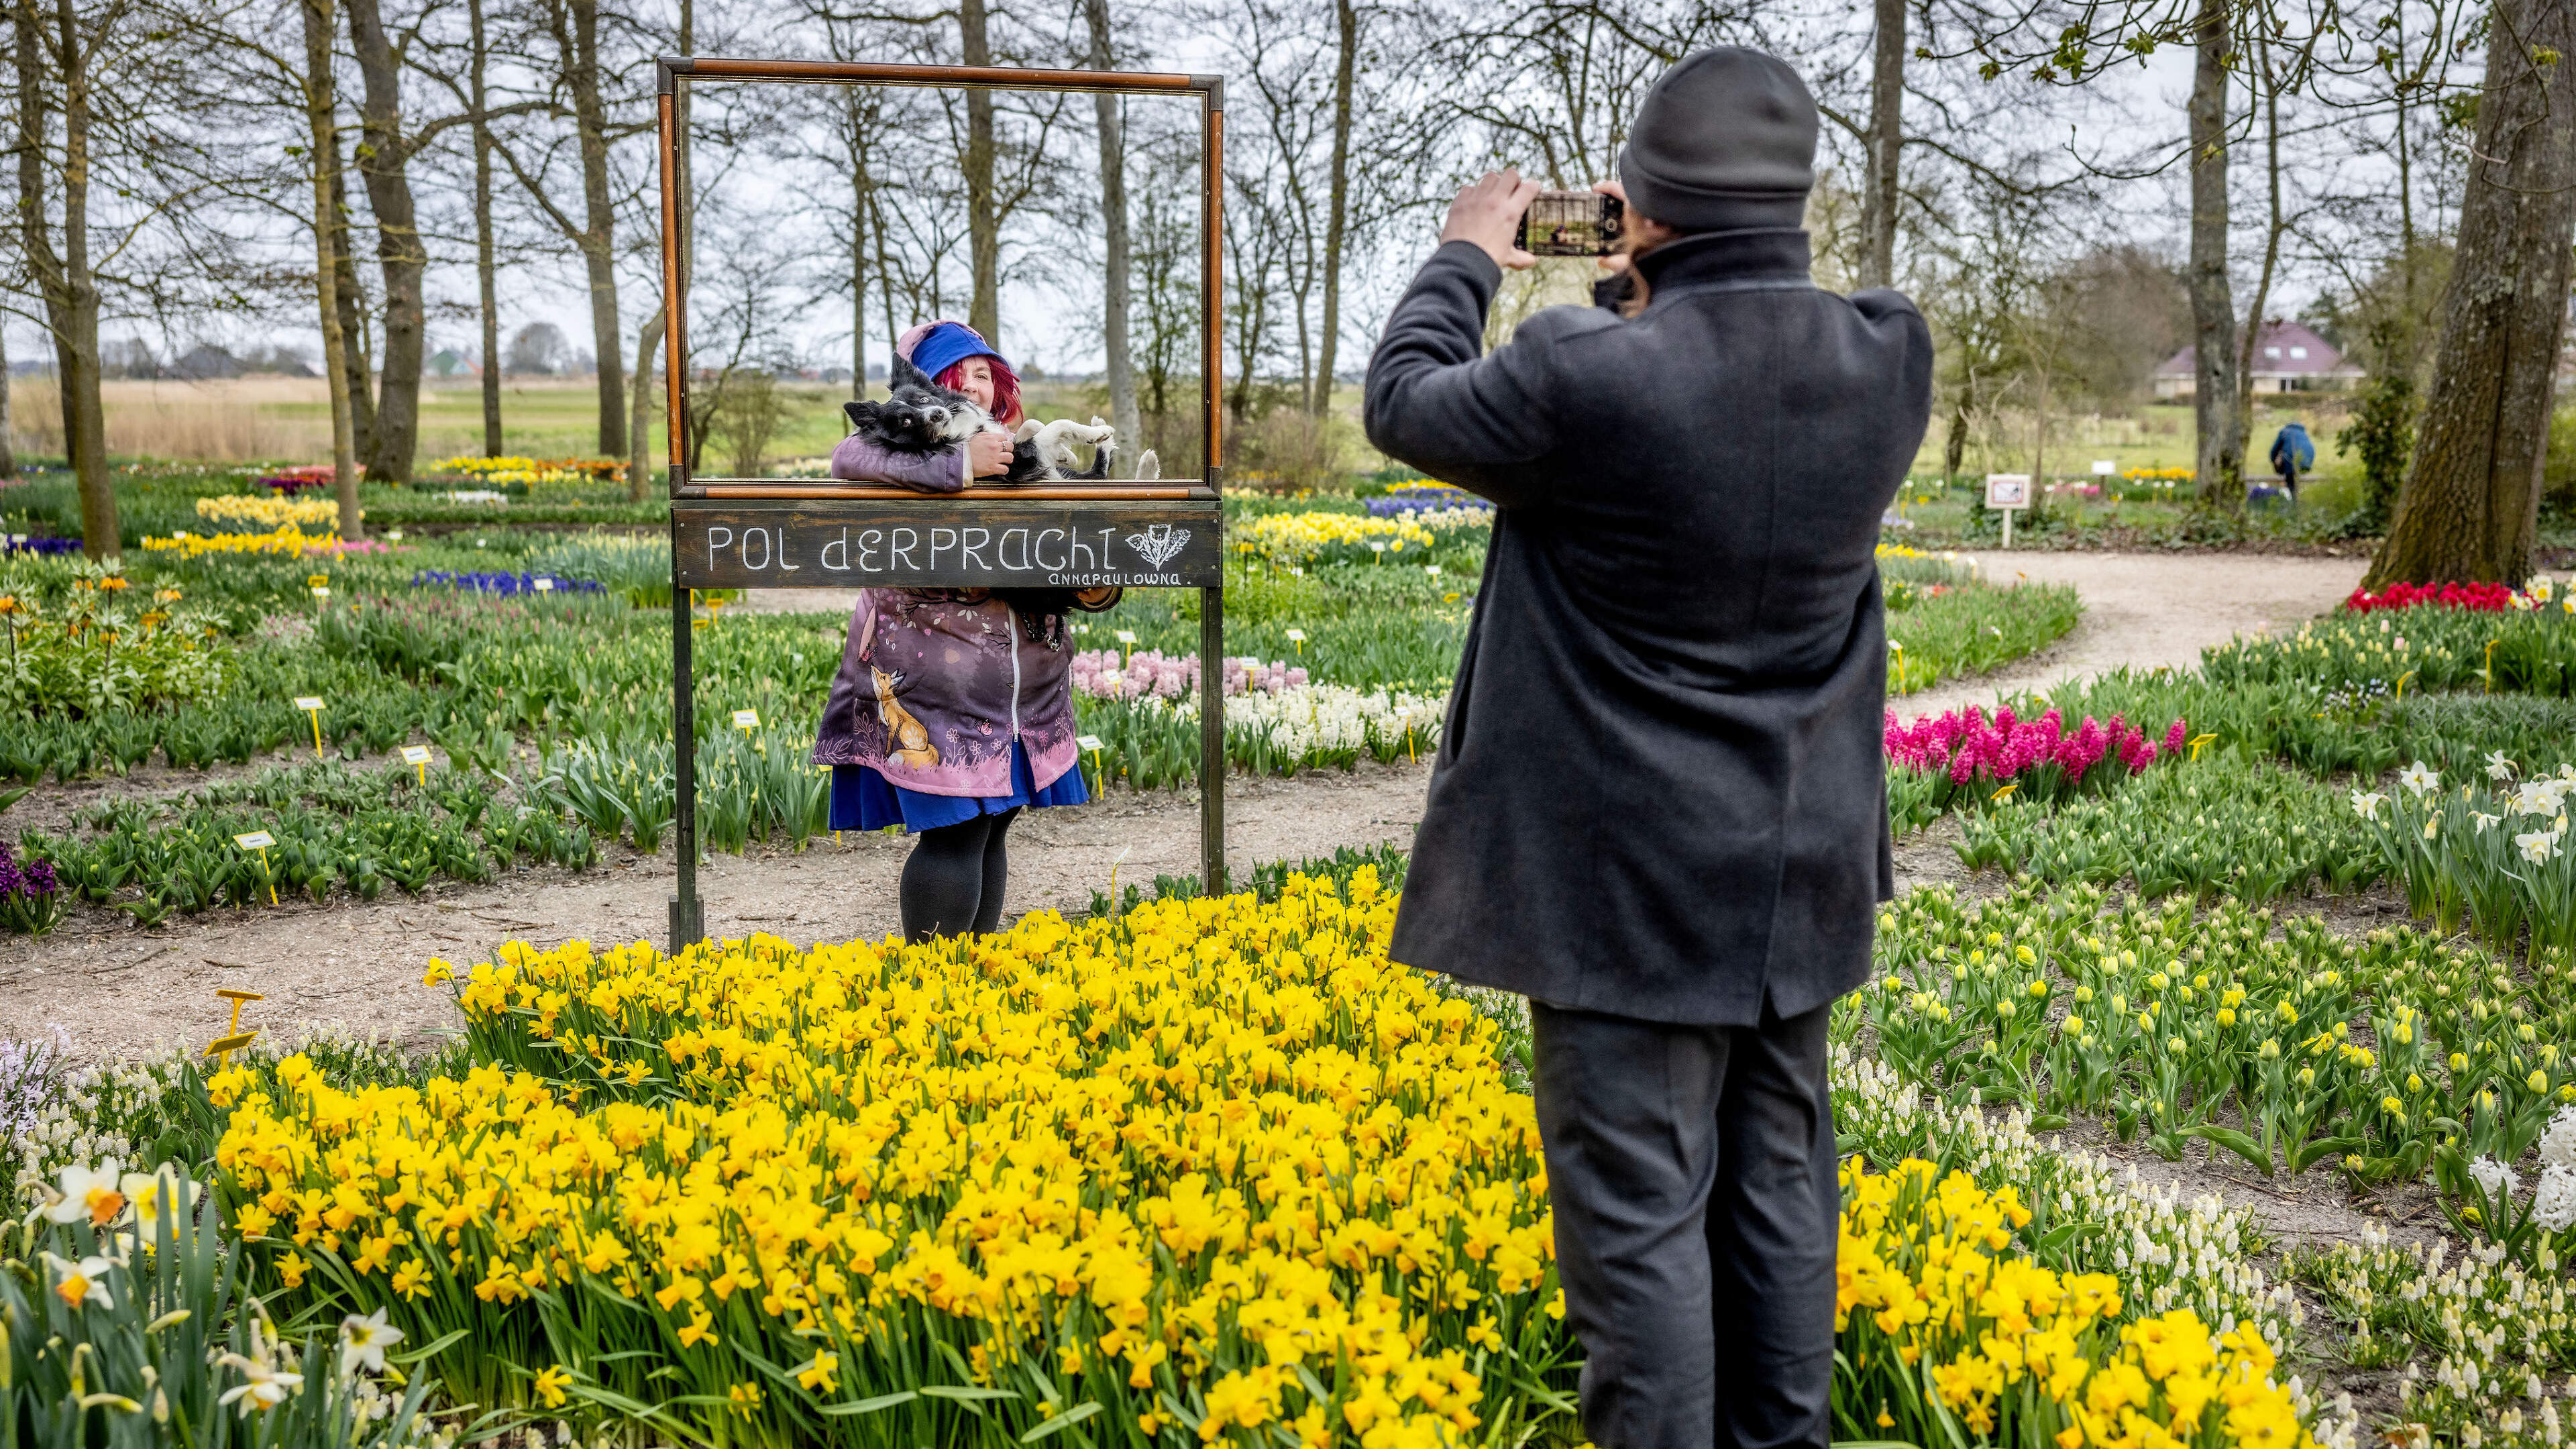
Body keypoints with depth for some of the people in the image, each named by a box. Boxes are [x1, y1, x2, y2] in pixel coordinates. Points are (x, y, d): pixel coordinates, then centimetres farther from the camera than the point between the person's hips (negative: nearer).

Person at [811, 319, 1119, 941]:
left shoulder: (1020, 457, 14)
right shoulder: (906, 447, -3)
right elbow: (849, 458, -26)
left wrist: (1095, 585, -4)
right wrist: (957, 463, -30)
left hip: (1020, 685, 6)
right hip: (935, 680, -6)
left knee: (990, 830, 12)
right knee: (956, 833, -8)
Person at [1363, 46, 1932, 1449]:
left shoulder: (1582, 378, -24)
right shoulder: (1887, 365, -8)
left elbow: (1405, 404, -3)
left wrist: (1463, 256, 13)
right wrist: (1664, 289, 21)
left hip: (1632, 884, -6)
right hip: (1799, 871, 6)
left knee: (1638, 1209, 4)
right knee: (1777, 1178, 19)